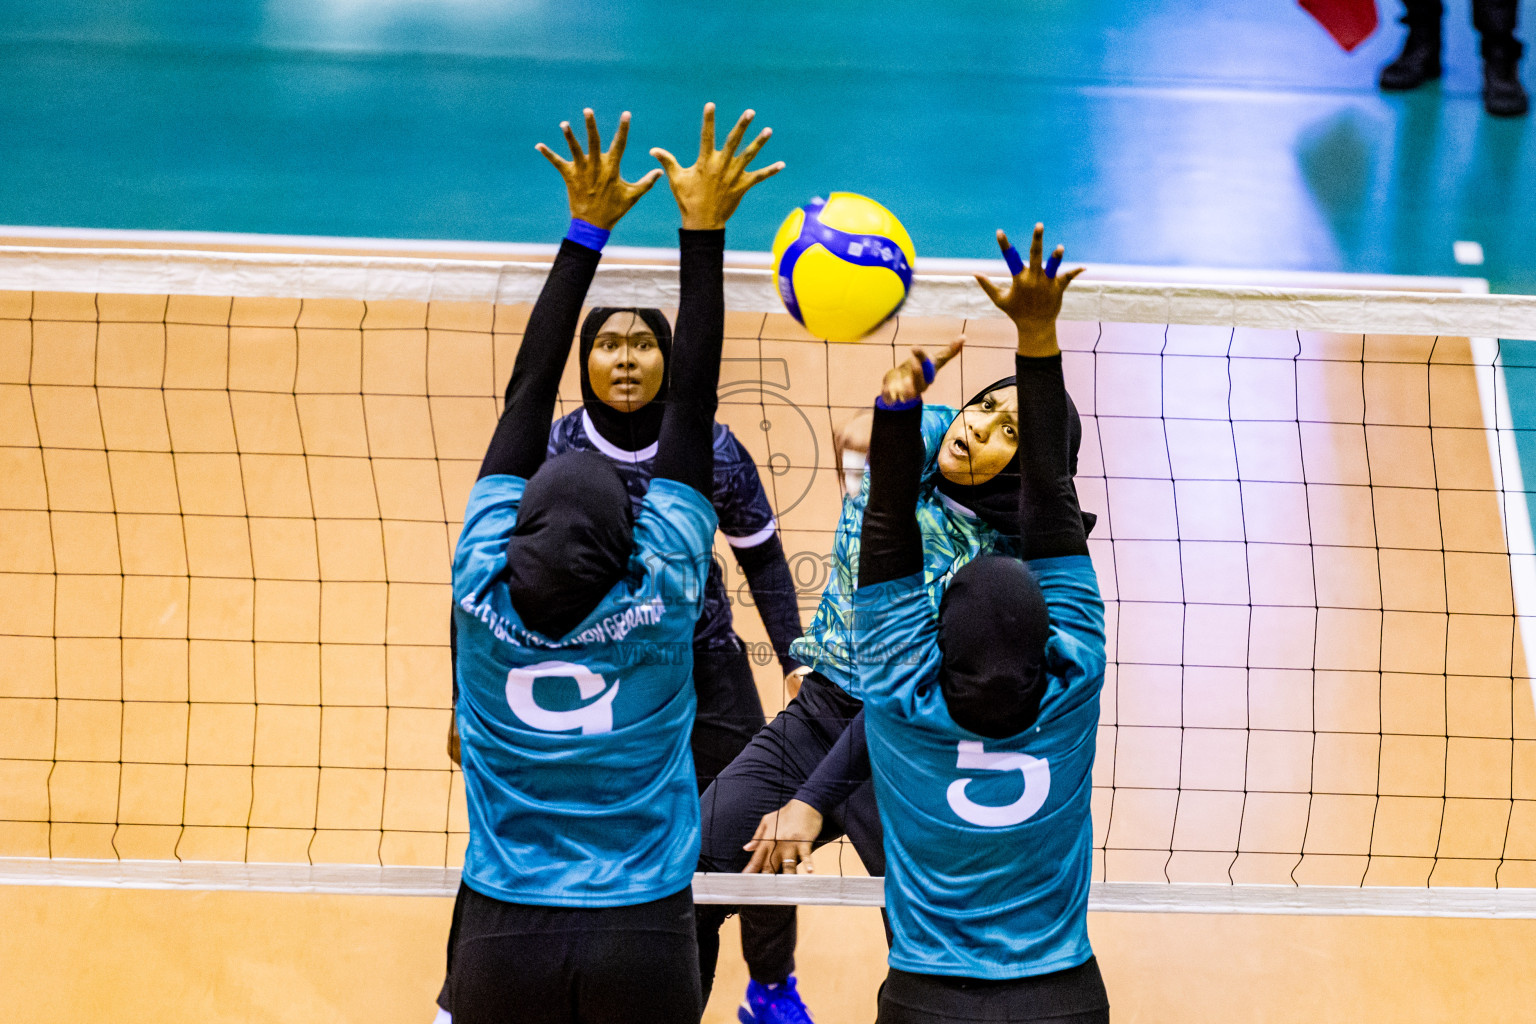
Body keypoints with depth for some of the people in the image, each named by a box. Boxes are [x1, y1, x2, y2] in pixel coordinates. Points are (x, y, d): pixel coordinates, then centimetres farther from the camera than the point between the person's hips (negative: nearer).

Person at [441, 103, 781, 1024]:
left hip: (503, 946, 1)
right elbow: (692, 404, -6)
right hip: (642, 943, -1)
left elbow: (527, 397, -1)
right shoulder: (661, 595, -10)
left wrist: (589, 231, 3)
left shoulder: (487, 593, -6)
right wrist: (704, 231, -3)